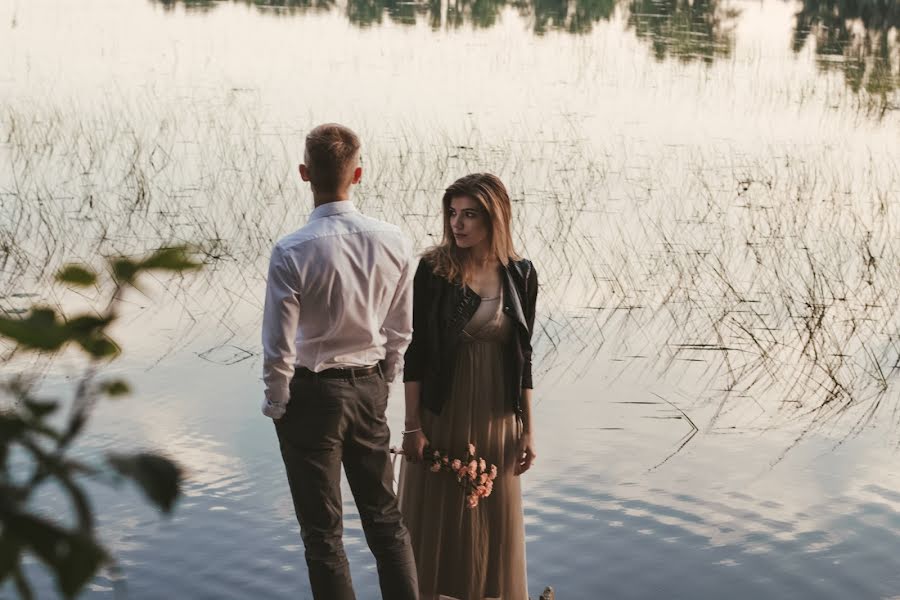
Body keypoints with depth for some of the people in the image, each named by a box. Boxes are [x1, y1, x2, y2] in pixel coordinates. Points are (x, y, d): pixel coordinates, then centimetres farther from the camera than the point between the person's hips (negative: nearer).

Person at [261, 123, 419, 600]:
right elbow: (401, 332, 2)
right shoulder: (392, 243, -8)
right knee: (385, 516, 18)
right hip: (369, 388, 4)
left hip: (311, 394, -4)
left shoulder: (291, 252, -21)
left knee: (322, 532, 9)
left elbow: (279, 346, -16)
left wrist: (275, 404, 1)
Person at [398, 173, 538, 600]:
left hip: (496, 417, 2)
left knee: (495, 521, 10)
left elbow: (523, 356, 6)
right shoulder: (434, 269, -8)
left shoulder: (520, 275, 0)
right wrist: (412, 425, -10)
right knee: (435, 520, 6)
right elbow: (415, 350, -6)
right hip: (441, 415, -2)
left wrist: (527, 429, 4)